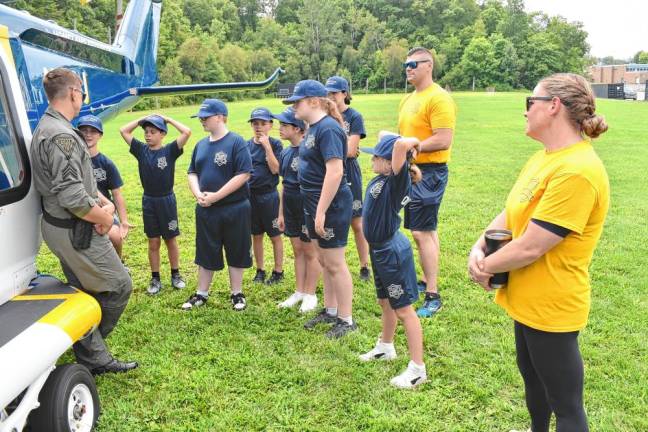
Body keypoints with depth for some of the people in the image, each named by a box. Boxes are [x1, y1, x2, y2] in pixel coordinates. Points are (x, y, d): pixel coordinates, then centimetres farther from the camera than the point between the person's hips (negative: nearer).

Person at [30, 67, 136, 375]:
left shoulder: (45, 128, 13)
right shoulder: (62, 135, -23)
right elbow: (71, 196, -29)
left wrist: (103, 206, 5)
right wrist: (104, 217, -14)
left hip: (58, 226, 11)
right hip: (76, 231, -11)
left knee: (84, 293, 18)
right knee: (119, 286, 4)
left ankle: (95, 360, 30)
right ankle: (92, 350, 20)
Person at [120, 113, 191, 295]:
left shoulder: (170, 150, -8)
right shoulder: (141, 150, 1)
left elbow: (187, 132, -20)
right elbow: (123, 131, 4)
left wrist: (168, 119, -10)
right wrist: (142, 119, 1)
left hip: (167, 200, -3)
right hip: (148, 201, 3)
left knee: (170, 240, 10)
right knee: (153, 242, 10)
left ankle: (175, 275, 24)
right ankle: (155, 279, 20)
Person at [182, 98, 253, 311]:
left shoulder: (236, 142, -11)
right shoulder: (201, 145, 9)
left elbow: (243, 174, -18)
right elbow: (192, 173, 16)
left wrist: (216, 196, -19)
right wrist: (198, 193, -5)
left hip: (234, 209, -6)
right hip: (205, 210, 6)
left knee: (236, 253, 7)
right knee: (206, 253, 14)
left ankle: (236, 293, 22)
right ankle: (201, 294, 27)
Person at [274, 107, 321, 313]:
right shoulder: (286, 152, 9)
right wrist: (281, 212, 16)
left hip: (306, 205, -8)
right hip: (290, 206, 8)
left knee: (310, 251, 5)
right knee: (297, 250, 15)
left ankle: (310, 295, 18)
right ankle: (299, 292, 27)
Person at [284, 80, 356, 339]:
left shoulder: (328, 128, -18)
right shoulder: (313, 128, 11)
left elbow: (335, 172, -27)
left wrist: (321, 211, -26)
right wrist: (315, 210, 18)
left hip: (331, 205, -10)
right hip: (315, 202, 10)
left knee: (334, 263, 0)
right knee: (323, 260, 18)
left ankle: (346, 320, 14)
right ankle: (330, 311, 32)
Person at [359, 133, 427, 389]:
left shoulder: (398, 181, -22)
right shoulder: (380, 180, 2)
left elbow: (400, 144, -36)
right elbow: (387, 138, 18)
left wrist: (413, 143, -17)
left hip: (393, 251, -9)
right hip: (379, 249, 9)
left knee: (403, 309, -1)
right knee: (385, 302, 24)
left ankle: (418, 369, 10)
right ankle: (386, 348, 44)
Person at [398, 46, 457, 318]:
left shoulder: (439, 98, -14)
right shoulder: (408, 99, 14)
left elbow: (444, 140, -22)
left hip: (429, 172, -9)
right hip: (411, 170, 9)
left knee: (422, 232, -10)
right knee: (425, 230, 16)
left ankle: (433, 296, -2)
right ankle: (426, 281, 27)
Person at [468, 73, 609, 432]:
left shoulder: (575, 171, -27)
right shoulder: (546, 156, 5)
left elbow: (530, 247, -28)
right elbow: (512, 212, 9)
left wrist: (485, 266, -11)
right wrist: (479, 247, -8)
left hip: (551, 307, -10)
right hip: (528, 300, 10)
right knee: (532, 377, 29)